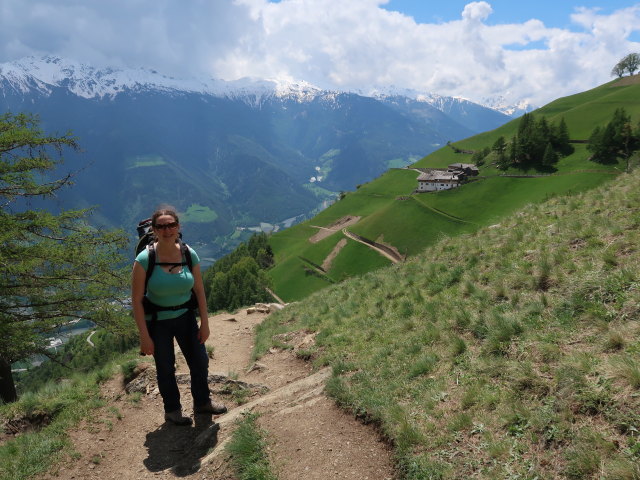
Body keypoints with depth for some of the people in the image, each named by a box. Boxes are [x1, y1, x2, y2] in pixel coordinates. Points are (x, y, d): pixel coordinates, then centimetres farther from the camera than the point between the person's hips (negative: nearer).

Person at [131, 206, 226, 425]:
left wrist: (204, 323, 0)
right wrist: (144, 336, -16)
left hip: (185, 316, 3)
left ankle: (202, 402, 39)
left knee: (200, 361, 13)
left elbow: (199, 291, -2)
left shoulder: (189, 254, -11)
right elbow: (136, 300, -16)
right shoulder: (145, 259, -21)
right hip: (157, 322, -3)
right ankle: (172, 410, 37)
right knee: (166, 368, 12)